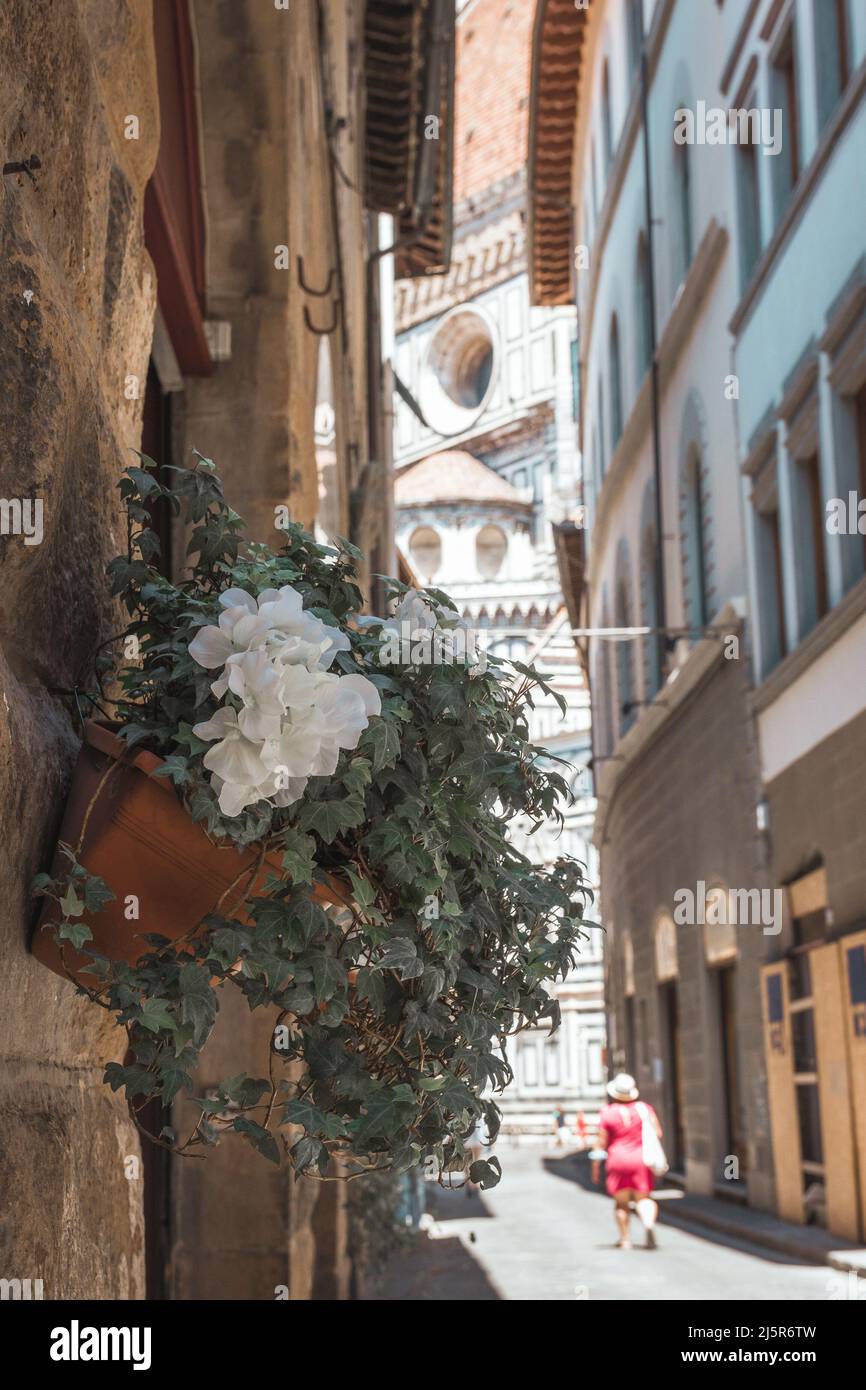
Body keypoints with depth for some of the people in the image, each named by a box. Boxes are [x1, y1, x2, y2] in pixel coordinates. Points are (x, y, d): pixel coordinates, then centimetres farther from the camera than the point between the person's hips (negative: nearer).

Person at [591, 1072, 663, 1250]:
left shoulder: (608, 1113, -5)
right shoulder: (644, 1108, 3)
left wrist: (595, 1168, 3)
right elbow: (658, 1133, 0)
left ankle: (625, 1239, 8)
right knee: (643, 1198, 7)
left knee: (621, 1203, 10)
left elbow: (602, 1143, -4)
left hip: (618, 1160, -2)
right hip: (641, 1161, 2)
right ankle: (649, 1222, -22)